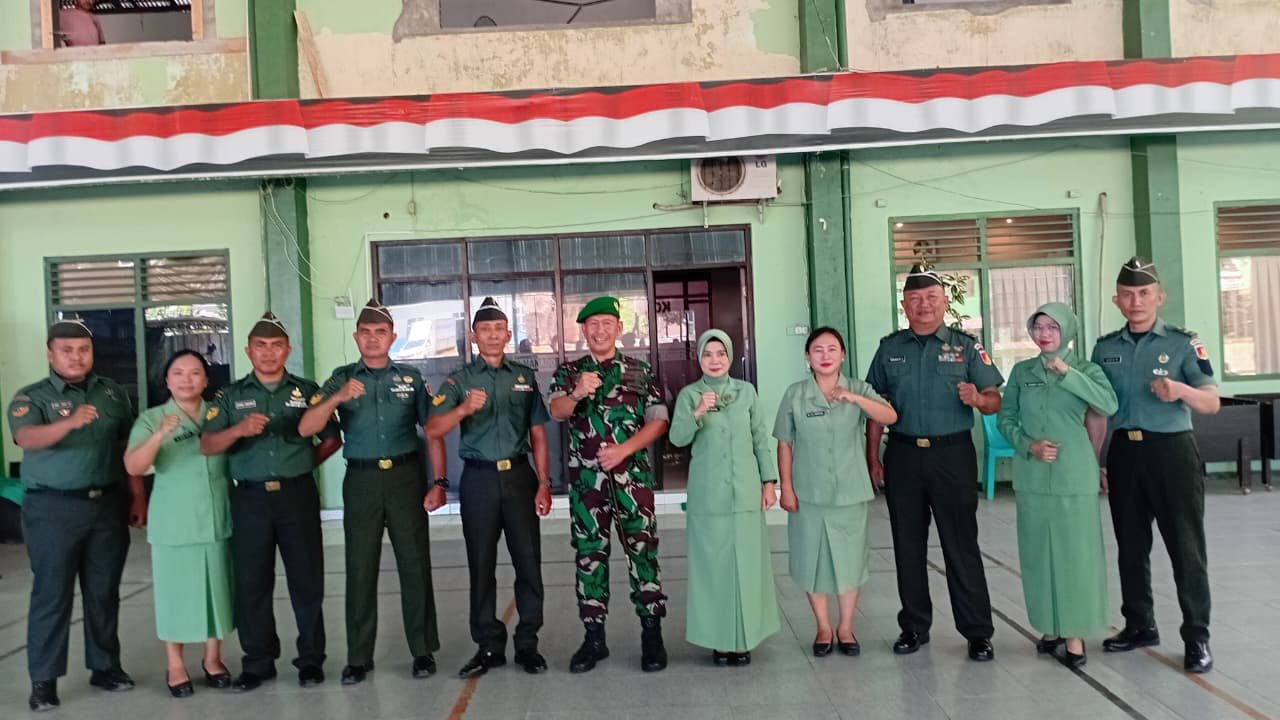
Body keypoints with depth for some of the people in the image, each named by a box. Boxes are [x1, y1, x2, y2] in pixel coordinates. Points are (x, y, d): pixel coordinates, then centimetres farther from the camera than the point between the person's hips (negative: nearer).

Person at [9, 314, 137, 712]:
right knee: (52, 594, 1)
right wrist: (69, 423, -41)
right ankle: (43, 680, 9)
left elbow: (130, 444, 12)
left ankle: (105, 665, 22)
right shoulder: (31, 397, -3)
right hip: (53, 508, -3)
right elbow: (27, 438, -23)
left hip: (108, 504, 3)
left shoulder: (113, 392, 8)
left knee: (104, 591, 11)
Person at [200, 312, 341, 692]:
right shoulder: (229, 396, 6)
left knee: (307, 579, 3)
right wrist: (238, 430, -24)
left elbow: (331, 438, 11)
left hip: (298, 495, 0)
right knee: (251, 582, 6)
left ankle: (311, 659, 14)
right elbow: (207, 445, -6)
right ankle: (258, 662, 19)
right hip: (251, 498, 1)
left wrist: (302, 464, 4)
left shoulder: (307, 390, 7)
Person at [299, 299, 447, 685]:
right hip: (361, 480, 0)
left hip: (406, 476, 0)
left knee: (415, 564, 4)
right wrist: (337, 399, -24)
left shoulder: (411, 377, 6)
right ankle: (358, 657, 16)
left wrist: (439, 482, -3)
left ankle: (423, 651, 16)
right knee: (360, 568, 6)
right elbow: (306, 428, -6)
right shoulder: (341, 378, 5)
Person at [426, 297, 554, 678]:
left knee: (528, 561, 2)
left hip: (519, 475, 1)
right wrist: (464, 408, -28)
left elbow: (538, 434, 8)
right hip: (479, 478, -1)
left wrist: (544, 483, 1)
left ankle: (527, 643, 15)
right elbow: (433, 430, -10)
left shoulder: (525, 376, 8)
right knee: (481, 565, 6)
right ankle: (488, 646, 18)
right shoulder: (459, 380, 3)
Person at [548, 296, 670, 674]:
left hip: (632, 475, -1)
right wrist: (577, 393, -31)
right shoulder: (568, 372, 8)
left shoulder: (640, 370, 6)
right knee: (589, 555, 6)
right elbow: (556, 412, -9)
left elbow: (658, 420, 0)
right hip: (585, 477, 1)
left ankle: (652, 635, 9)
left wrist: (624, 449, -14)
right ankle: (593, 637, 15)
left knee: (643, 551, 0)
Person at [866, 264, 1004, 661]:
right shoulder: (889, 348, 9)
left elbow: (995, 401, 1)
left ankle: (977, 632, 10)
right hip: (903, 455, 2)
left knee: (962, 546, 0)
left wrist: (977, 399, -21)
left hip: (953, 454, -2)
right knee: (908, 547, 9)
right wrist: (873, 457, 6)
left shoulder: (966, 346, 4)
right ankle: (914, 627, 22)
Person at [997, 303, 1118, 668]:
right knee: (1038, 552, 8)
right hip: (1031, 475, 3)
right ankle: (1051, 627, 21)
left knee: (1075, 552, -1)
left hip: (1074, 475, -3)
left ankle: (1075, 634, 7)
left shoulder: (1085, 369, 2)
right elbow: (1006, 418, 8)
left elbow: (1109, 405, -16)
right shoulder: (1022, 371, 8)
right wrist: (1029, 446, -9)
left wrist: (1067, 373, -20)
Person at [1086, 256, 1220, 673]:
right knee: (1130, 546, 12)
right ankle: (1139, 625, 26)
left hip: (1172, 451, -3)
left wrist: (1182, 391, -27)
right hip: (1124, 453, 4)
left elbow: (1212, 403, -6)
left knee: (1186, 547, 1)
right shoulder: (1105, 348, 7)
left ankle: (1196, 637, 10)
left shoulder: (1183, 343, -3)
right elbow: (1097, 410, 10)